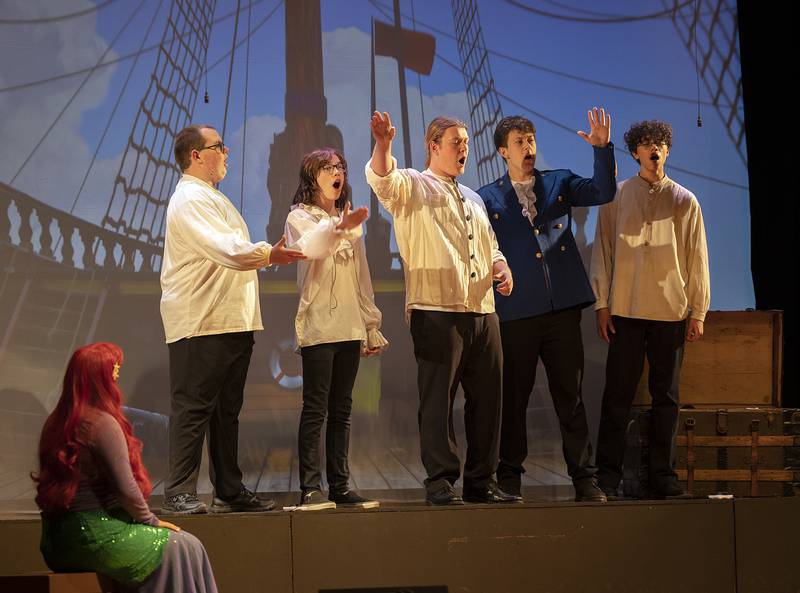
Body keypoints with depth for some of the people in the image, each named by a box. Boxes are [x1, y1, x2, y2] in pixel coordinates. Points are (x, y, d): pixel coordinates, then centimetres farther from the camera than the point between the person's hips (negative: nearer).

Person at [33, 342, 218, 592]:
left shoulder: (56, 422, 10)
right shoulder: (103, 424, -16)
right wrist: (151, 520, 0)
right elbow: (125, 487, -17)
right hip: (95, 536, -9)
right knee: (183, 548, -2)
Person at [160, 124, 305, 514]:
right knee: (193, 408, -8)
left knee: (227, 410, 12)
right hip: (200, 324, -10)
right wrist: (268, 254, -33)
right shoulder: (189, 199, -11)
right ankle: (178, 493, -6)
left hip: (233, 321, 10)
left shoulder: (212, 198, 24)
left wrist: (269, 254, 13)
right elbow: (226, 249, -24)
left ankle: (230, 491, 16)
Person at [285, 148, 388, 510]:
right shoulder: (300, 217, 1)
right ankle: (310, 488, -9)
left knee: (341, 409, 6)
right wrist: (339, 227, -43)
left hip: (350, 327, 6)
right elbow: (309, 247, -24)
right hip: (318, 325, -6)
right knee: (315, 408, -9)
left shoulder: (349, 220, 20)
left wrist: (372, 326, 17)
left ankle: (340, 486, 8)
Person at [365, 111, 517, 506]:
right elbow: (381, 179, -18)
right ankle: (440, 483, 0)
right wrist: (383, 145, -39)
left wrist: (501, 267, 11)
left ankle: (481, 482, 15)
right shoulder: (412, 186, 4)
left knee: (486, 399, 7)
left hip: (482, 313, 7)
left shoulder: (472, 199, 25)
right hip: (437, 313, -7)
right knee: (438, 399, -6)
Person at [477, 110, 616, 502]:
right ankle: (509, 477, 16)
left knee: (570, 395, 4)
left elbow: (603, 193, -3)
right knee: (513, 397, 6)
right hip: (515, 312, -1)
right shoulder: (488, 198, 5)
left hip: (563, 308, 1)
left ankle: (584, 478, 8)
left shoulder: (559, 183, 11)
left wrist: (602, 148, -14)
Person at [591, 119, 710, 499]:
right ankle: (608, 476, 5)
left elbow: (697, 259, 8)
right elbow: (603, 252, 6)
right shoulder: (617, 197, 5)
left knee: (666, 396, 5)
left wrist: (698, 312, 3)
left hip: (671, 312, 1)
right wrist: (602, 304, -1)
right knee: (617, 396, 0)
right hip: (625, 311, -1)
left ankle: (664, 477, 11)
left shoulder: (684, 201, 8)